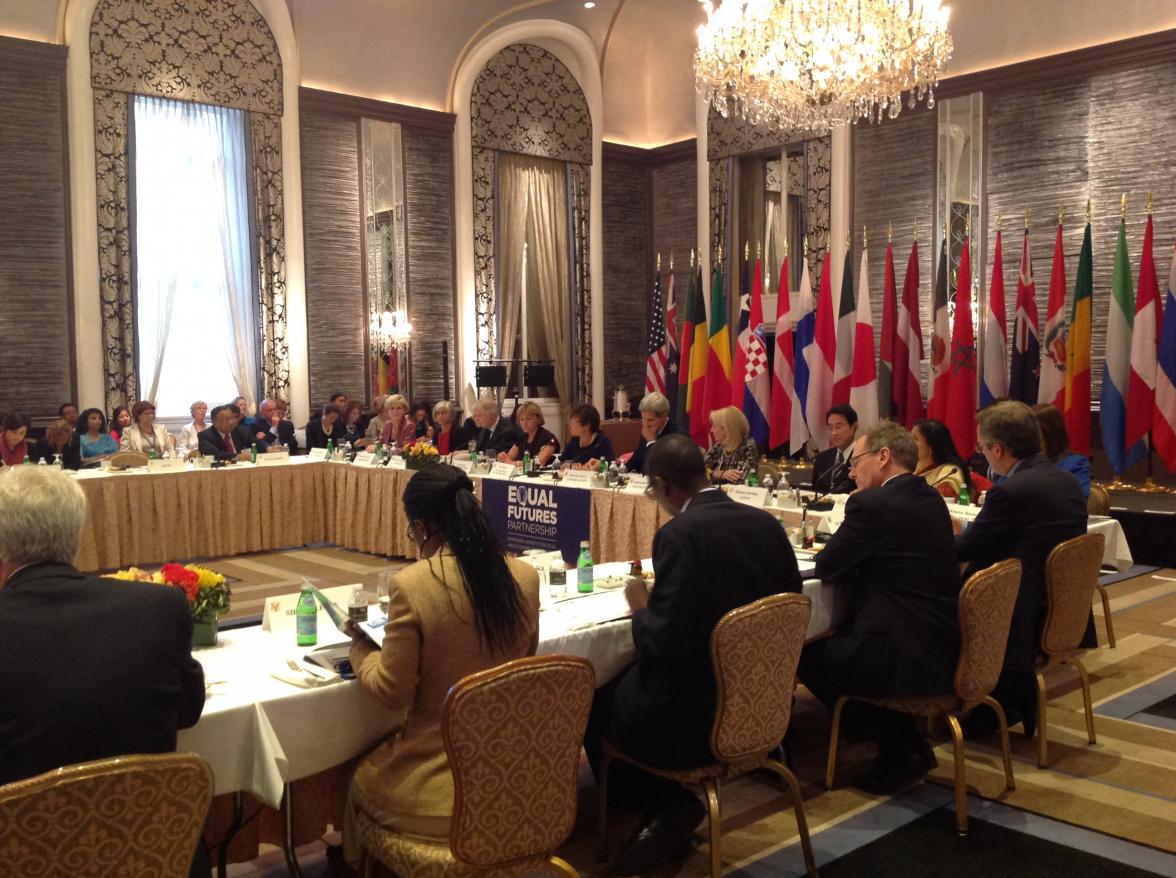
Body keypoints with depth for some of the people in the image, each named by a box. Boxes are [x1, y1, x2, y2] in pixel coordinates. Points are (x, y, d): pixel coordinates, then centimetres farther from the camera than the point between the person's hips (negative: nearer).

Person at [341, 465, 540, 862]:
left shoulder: (412, 584, -20)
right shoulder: (525, 577, -5)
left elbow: (392, 693, -12)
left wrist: (361, 647, 7)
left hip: (442, 784, -5)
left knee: (358, 780, 27)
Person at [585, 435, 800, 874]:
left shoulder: (679, 534, -21)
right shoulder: (767, 523, 0)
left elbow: (662, 645, -25)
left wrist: (641, 607, -2)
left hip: (694, 718, -7)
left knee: (592, 705, 16)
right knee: (621, 685, 26)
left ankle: (667, 807, 16)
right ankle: (669, 813, 26)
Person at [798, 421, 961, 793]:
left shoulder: (870, 504, -15)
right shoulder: (931, 498, 11)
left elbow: (825, 568, -8)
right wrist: (852, 549, 12)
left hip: (903, 660, -9)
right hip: (944, 652, 9)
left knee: (804, 653, 12)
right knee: (836, 639, 27)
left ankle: (899, 749, 14)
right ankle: (904, 746, 23)